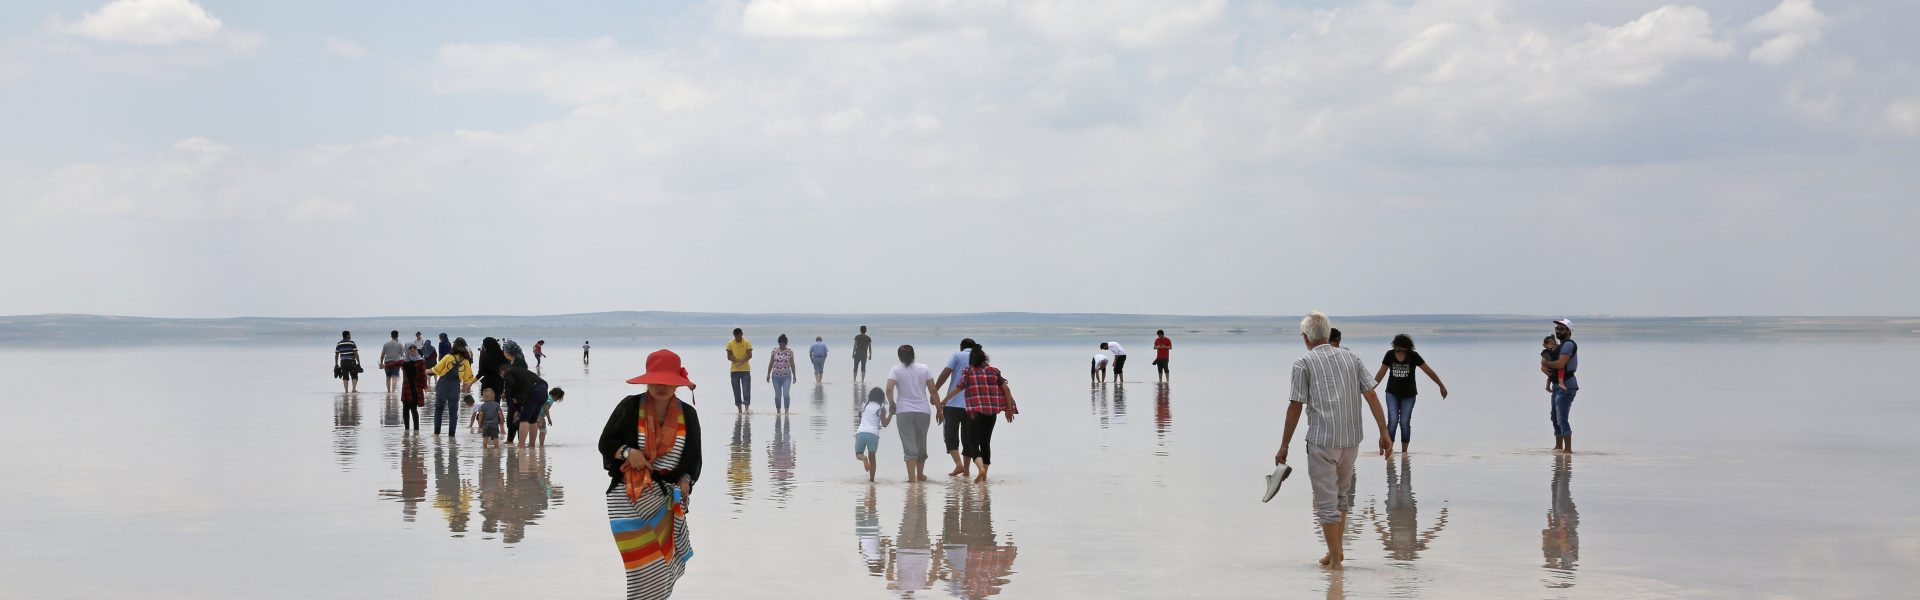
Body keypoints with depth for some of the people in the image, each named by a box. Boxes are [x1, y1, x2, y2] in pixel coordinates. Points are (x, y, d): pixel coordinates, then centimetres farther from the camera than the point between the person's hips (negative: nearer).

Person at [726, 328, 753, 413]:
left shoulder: (747, 343, -1)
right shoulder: (730, 343, 3)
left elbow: (749, 355, -7)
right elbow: (729, 357, -2)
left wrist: (742, 362, -23)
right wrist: (737, 361, -18)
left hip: (745, 370, -2)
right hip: (734, 370, 2)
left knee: (746, 389, -9)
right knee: (736, 391, 3)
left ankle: (746, 408, -12)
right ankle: (739, 409, 9)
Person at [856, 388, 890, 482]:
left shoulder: (864, 406, 18)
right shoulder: (881, 408, 7)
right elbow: (884, 424, 4)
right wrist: (891, 414, 12)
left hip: (860, 432, 1)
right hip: (873, 434, -1)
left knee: (858, 454, 13)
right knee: (872, 457, 13)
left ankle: (863, 457, -23)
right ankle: (871, 478, 6)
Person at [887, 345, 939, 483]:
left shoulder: (896, 370, -1)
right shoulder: (924, 368, 4)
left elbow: (889, 389, -15)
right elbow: (933, 390, 2)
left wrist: (891, 404, 0)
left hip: (904, 412, -2)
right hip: (923, 412, 2)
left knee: (909, 446, -3)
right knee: (921, 444, 18)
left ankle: (912, 477, -14)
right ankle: (920, 475, 32)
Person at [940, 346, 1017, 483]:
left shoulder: (968, 372, -1)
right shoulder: (994, 371, 8)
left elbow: (958, 388, -8)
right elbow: (1006, 389, 6)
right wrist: (1009, 409, 13)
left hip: (975, 412, -4)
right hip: (992, 412, 4)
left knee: (973, 442, -3)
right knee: (985, 442, 16)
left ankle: (981, 468, -29)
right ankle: (984, 475, 17)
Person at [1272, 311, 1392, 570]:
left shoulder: (1303, 364, -2)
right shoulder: (1351, 358, 11)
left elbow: (1295, 407, -5)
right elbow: (1371, 395, 4)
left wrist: (1284, 446, 0)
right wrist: (1384, 432, 4)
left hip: (1321, 441, -5)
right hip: (1351, 439, 5)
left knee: (1326, 501, 1)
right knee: (1341, 493, 22)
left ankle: (1334, 559, 2)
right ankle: (1337, 549, 24)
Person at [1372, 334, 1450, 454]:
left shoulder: (1414, 356, -15)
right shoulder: (1390, 355, -11)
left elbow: (1429, 371, -8)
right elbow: (1381, 374, 0)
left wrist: (1442, 386, -3)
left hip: (1408, 395, 0)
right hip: (1392, 394, 0)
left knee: (1405, 422, 3)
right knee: (1392, 421, -9)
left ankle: (1404, 452, 13)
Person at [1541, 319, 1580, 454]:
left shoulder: (1568, 345, -13)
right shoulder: (1560, 346, 19)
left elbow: (1560, 364, -25)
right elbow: (1546, 360, 18)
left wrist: (1545, 362, -8)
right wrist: (1543, 367, -6)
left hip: (1566, 387, -11)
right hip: (1559, 386, 11)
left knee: (1562, 418, -15)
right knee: (1555, 416, 19)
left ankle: (1568, 449, -16)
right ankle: (1558, 446, 31)